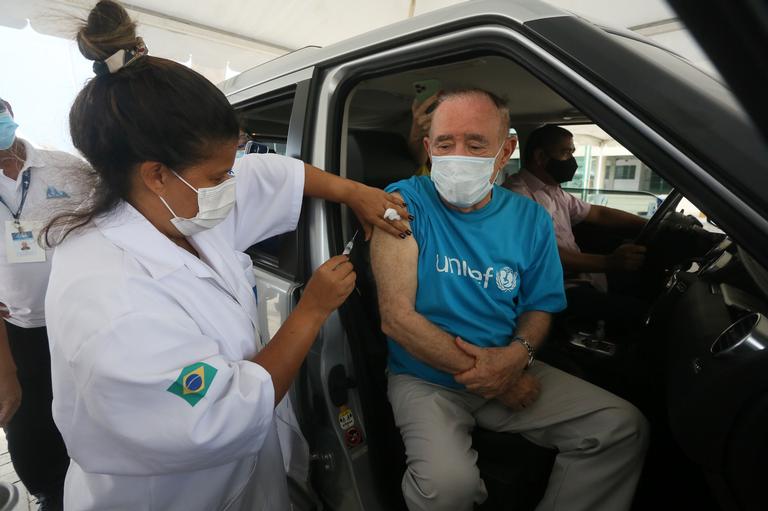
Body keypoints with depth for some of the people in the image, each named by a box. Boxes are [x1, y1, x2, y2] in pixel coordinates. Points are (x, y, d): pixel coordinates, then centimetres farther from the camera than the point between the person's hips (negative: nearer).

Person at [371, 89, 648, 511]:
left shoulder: (531, 219, -1)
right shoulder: (405, 203, -14)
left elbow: (539, 307, 8)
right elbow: (396, 317, -18)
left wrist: (517, 355, -16)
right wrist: (488, 376, -15)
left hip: (510, 370, 4)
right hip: (426, 378, -4)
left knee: (624, 428, -5)